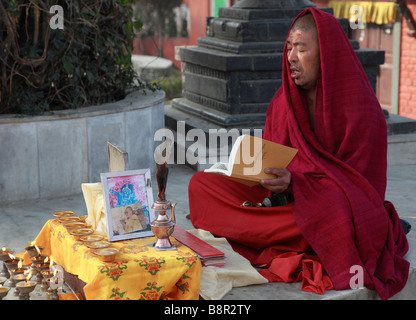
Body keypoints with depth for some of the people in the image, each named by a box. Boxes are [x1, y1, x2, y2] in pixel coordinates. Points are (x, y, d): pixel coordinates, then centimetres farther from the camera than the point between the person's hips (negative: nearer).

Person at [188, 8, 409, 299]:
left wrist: (294, 183, -28)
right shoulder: (284, 101, 7)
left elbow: (356, 188, -14)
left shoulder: (360, 111, -12)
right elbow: (272, 165, 10)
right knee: (200, 184, -10)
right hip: (286, 198, 6)